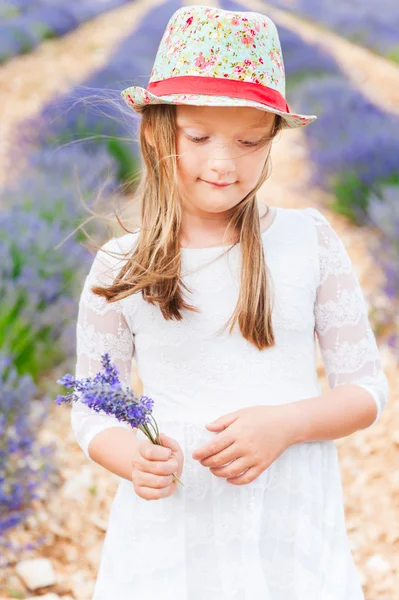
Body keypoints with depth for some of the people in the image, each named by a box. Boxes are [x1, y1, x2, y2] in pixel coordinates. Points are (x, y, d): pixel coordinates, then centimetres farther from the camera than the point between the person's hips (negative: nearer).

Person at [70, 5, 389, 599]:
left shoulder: (310, 240, -3)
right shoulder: (119, 268, -2)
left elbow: (367, 387, 1)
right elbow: (91, 410, 4)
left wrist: (285, 425, -16)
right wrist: (133, 458, -16)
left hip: (295, 527, 1)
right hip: (168, 528, 0)